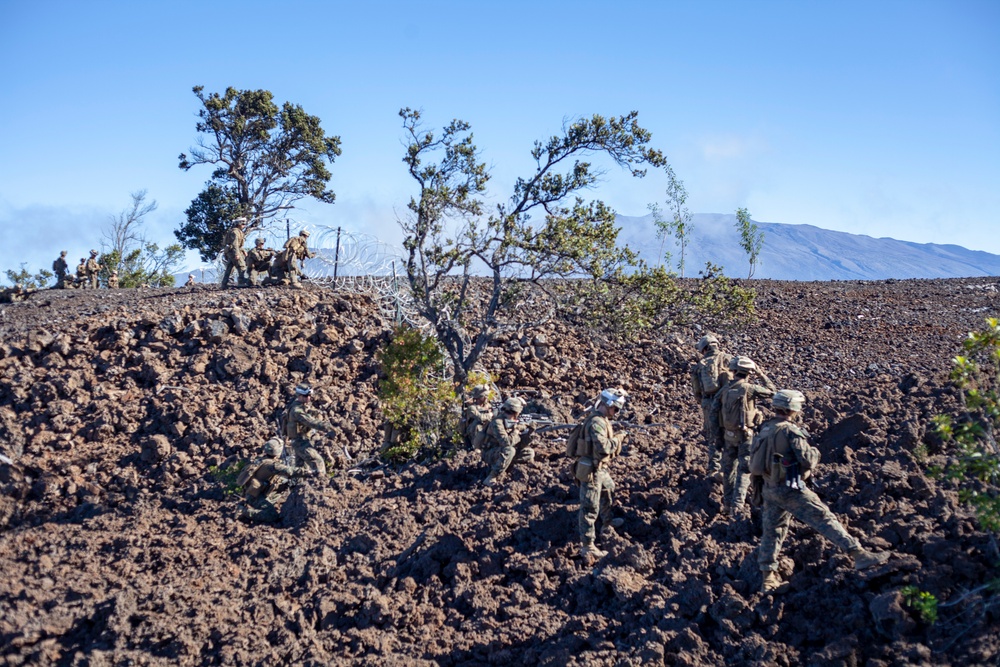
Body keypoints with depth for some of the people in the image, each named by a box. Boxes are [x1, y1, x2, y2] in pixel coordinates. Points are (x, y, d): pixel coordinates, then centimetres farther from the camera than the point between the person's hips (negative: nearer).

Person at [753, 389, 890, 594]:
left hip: (769, 489, 8)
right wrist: (815, 452, 3)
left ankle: (768, 579, 15)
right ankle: (859, 555, -10)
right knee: (825, 519, -7)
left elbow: (756, 460, 14)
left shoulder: (765, 429, 10)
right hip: (790, 489, -8)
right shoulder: (790, 431, -16)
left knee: (772, 531, 12)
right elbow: (808, 461, -16)